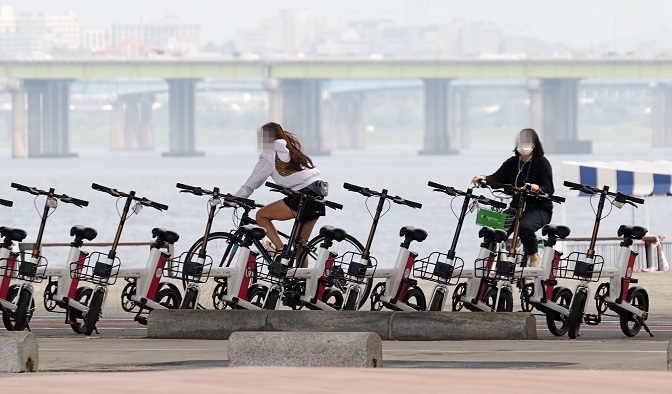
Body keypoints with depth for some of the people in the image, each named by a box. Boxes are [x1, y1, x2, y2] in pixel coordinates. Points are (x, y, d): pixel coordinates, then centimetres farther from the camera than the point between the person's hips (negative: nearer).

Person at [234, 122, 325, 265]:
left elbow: (253, 181, 4)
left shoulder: (270, 153, 1)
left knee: (261, 216, 7)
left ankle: (280, 250, -5)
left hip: (301, 198, -8)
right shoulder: (293, 146, 22)